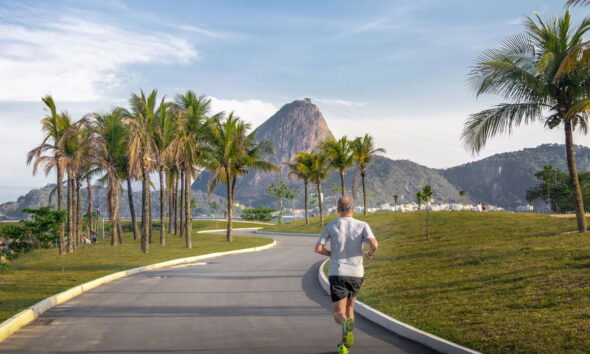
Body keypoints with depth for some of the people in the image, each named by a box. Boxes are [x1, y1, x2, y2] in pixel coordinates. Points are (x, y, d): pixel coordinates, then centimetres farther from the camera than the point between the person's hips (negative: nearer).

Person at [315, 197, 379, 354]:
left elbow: (318, 248, -1)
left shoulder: (330, 226, 3)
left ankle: (347, 324, -39)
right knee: (349, 306, 26)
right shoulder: (362, 225, 1)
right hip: (356, 274, 2)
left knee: (339, 315, -2)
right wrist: (370, 253, 10)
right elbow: (374, 244, -15)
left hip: (337, 274, -1)